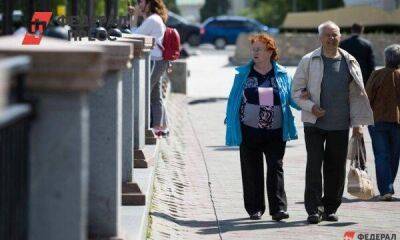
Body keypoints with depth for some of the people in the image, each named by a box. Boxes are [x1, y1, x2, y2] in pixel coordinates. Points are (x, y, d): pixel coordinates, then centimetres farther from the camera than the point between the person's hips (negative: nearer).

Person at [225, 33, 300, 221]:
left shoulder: (282, 75, 5)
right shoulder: (243, 74, 6)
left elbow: (292, 98, 8)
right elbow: (233, 100, 8)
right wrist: (231, 125, 1)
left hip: (275, 132, -1)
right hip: (249, 131, 1)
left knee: (276, 168, -5)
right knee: (252, 170, 5)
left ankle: (278, 208, -7)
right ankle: (255, 208, 14)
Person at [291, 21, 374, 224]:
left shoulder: (350, 62, 9)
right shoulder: (309, 61, 1)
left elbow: (357, 95, 11)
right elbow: (296, 90, 4)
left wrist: (357, 123, 6)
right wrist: (311, 107, -12)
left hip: (340, 125, 2)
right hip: (314, 123, -2)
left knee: (336, 167, 5)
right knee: (314, 165, -7)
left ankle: (330, 208, 16)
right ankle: (314, 209, -4)